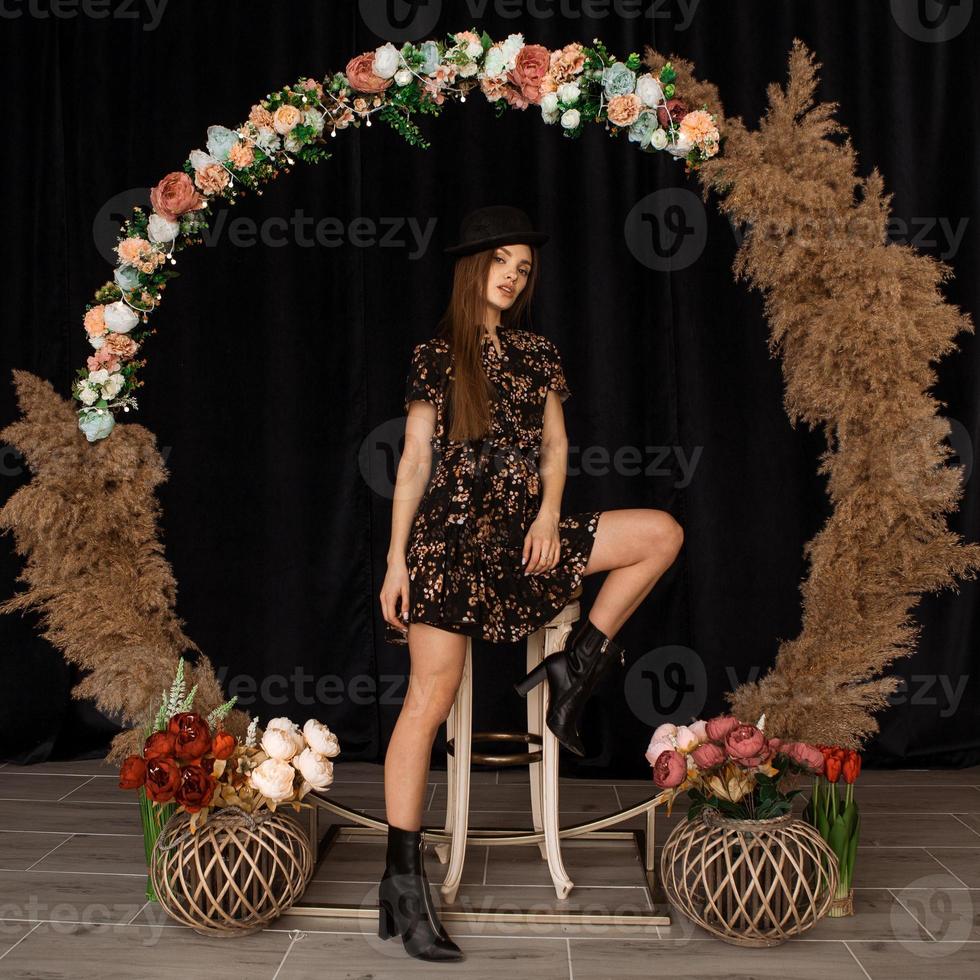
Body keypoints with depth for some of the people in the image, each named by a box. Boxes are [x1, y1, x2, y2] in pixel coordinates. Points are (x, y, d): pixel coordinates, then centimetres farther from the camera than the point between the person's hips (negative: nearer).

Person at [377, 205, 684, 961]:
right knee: (430, 701, -8)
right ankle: (403, 879, -1)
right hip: (450, 536, -5)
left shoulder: (537, 354, 13)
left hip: (519, 531, 5)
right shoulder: (435, 356, 1)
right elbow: (414, 461, -1)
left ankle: (577, 665, 1)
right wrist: (395, 559, -5)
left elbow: (555, 446, 14)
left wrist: (549, 515, -5)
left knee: (662, 532, -6)